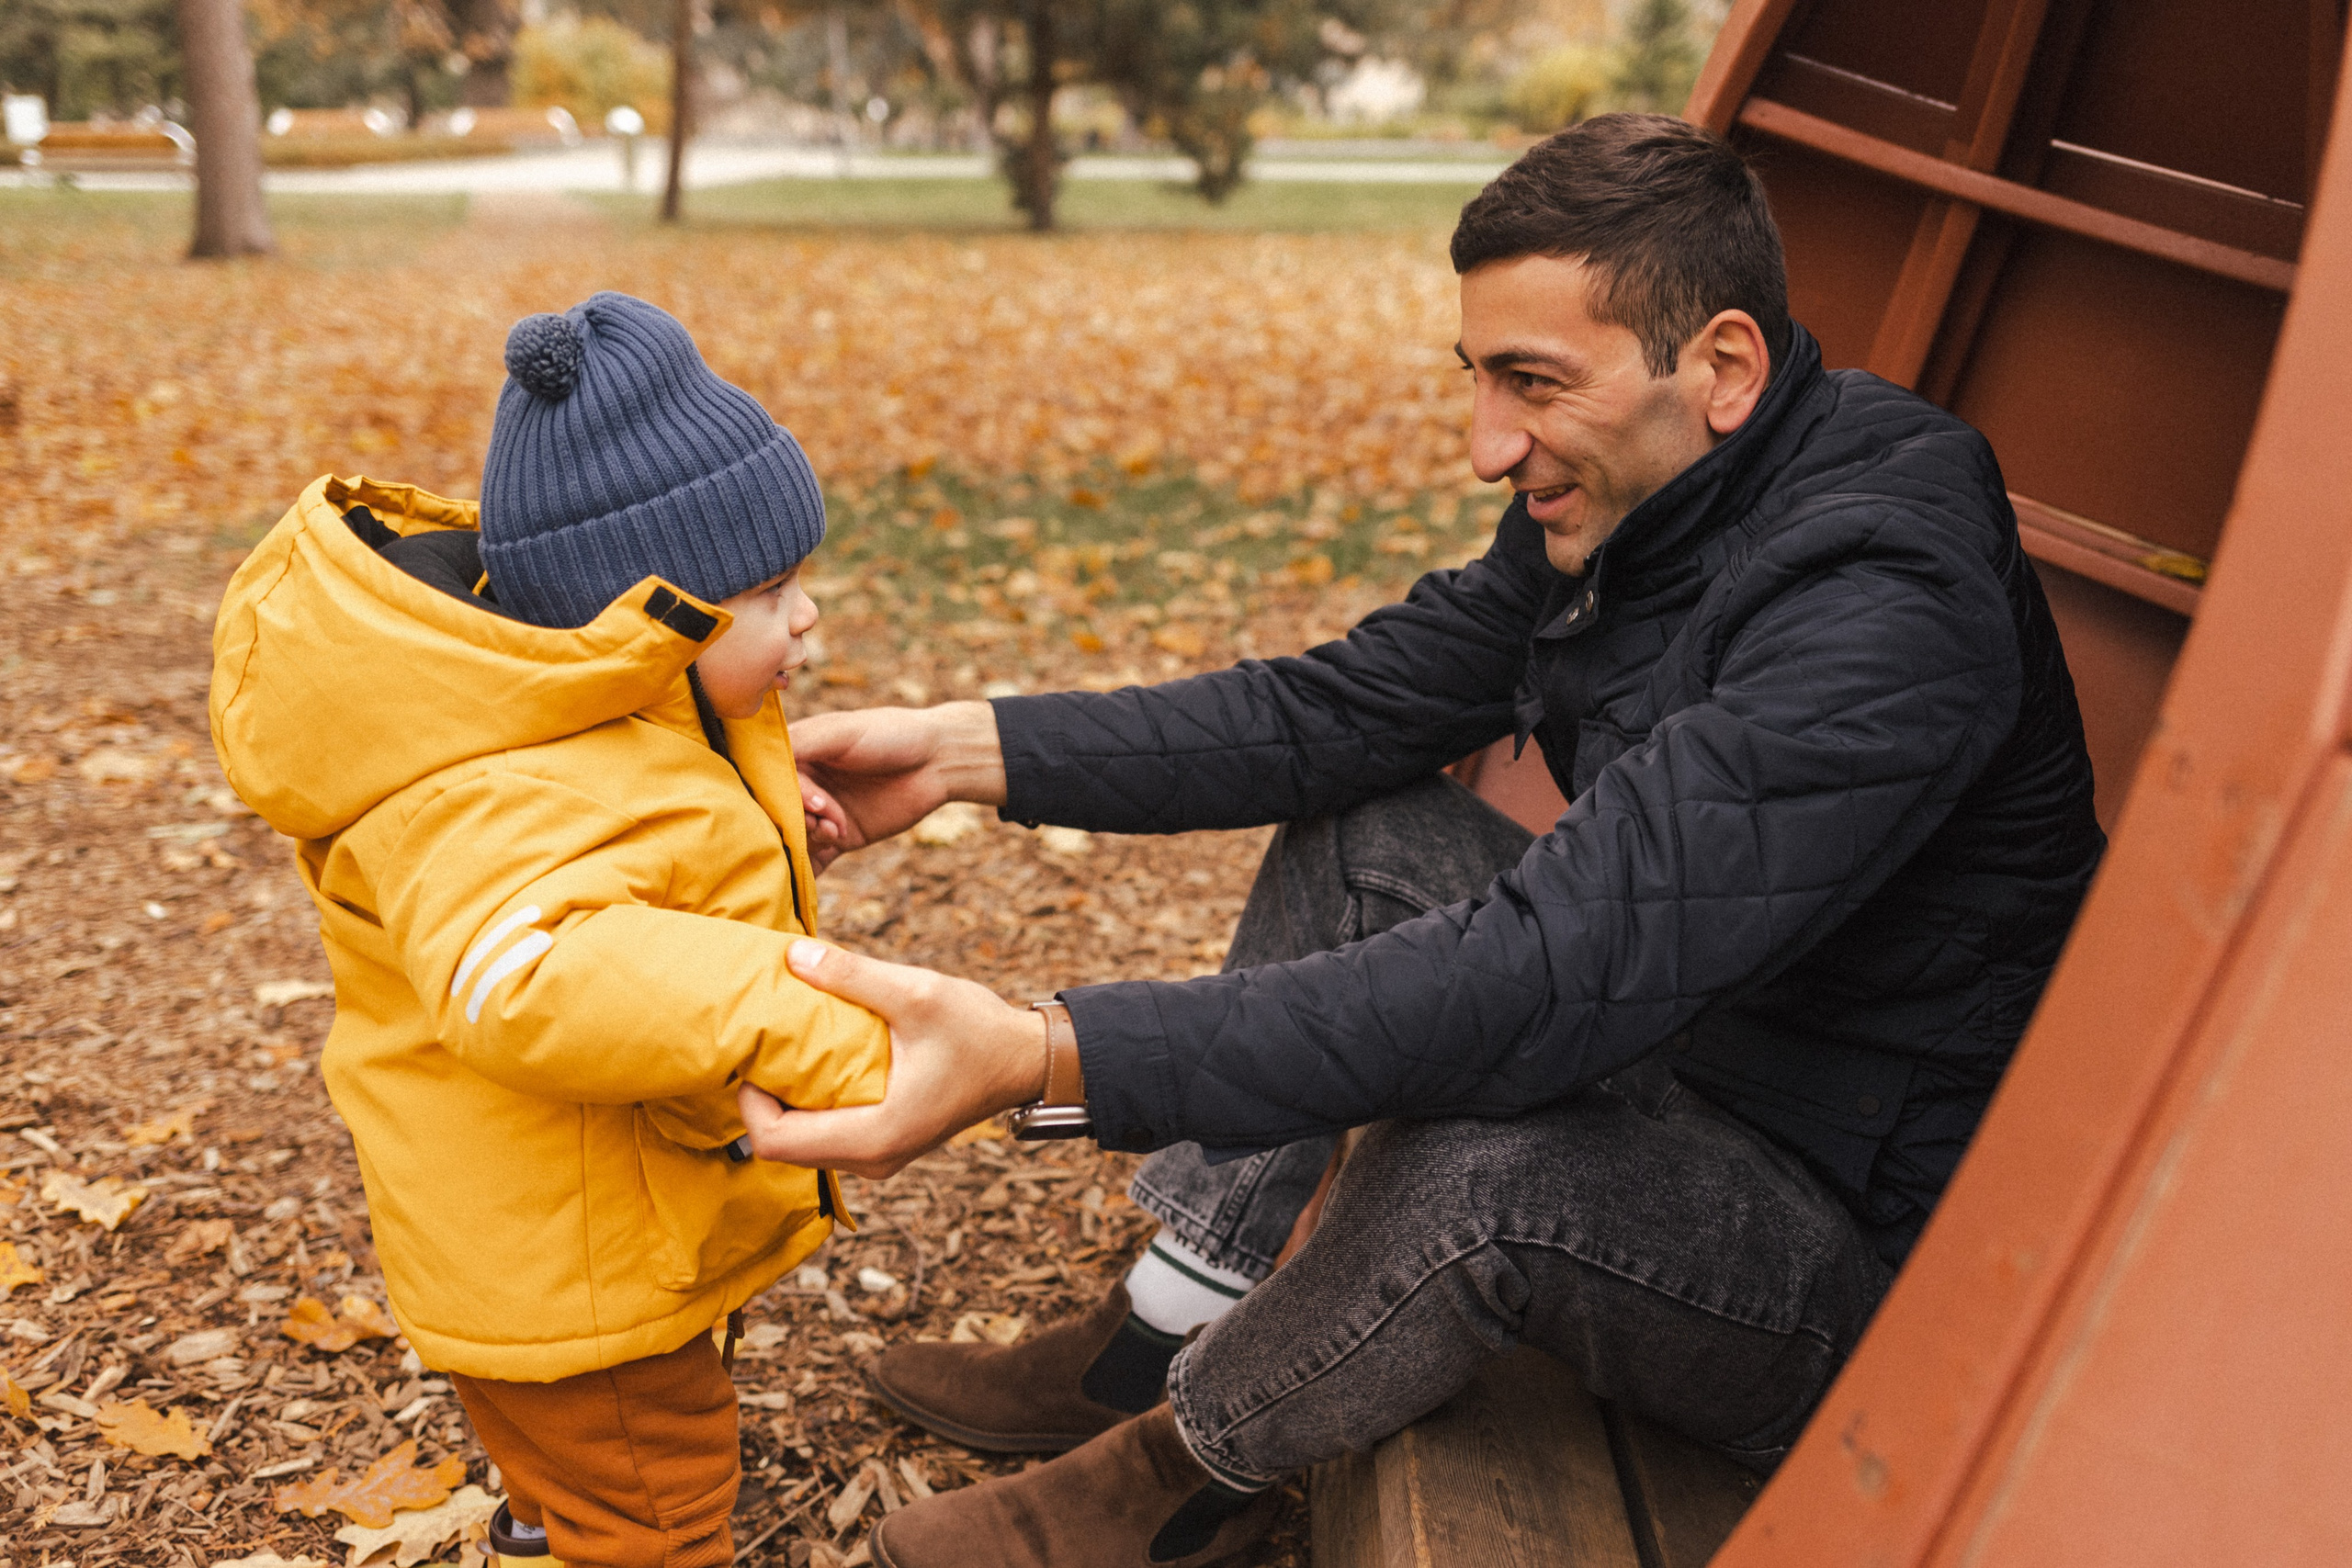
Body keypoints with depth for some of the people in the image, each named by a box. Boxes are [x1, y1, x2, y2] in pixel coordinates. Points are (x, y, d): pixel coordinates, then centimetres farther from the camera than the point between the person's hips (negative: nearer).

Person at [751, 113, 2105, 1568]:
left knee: (1479, 1172, -35)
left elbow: (1550, 979, -40)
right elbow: (1342, 706, -1)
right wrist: (966, 748, -10)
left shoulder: (1884, 619, -32)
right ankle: (1159, 1341, 9)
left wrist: (1038, 1055, -46)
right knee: (1365, 829, 1)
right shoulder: (1620, 505, -4)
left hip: (1870, 1249, -8)